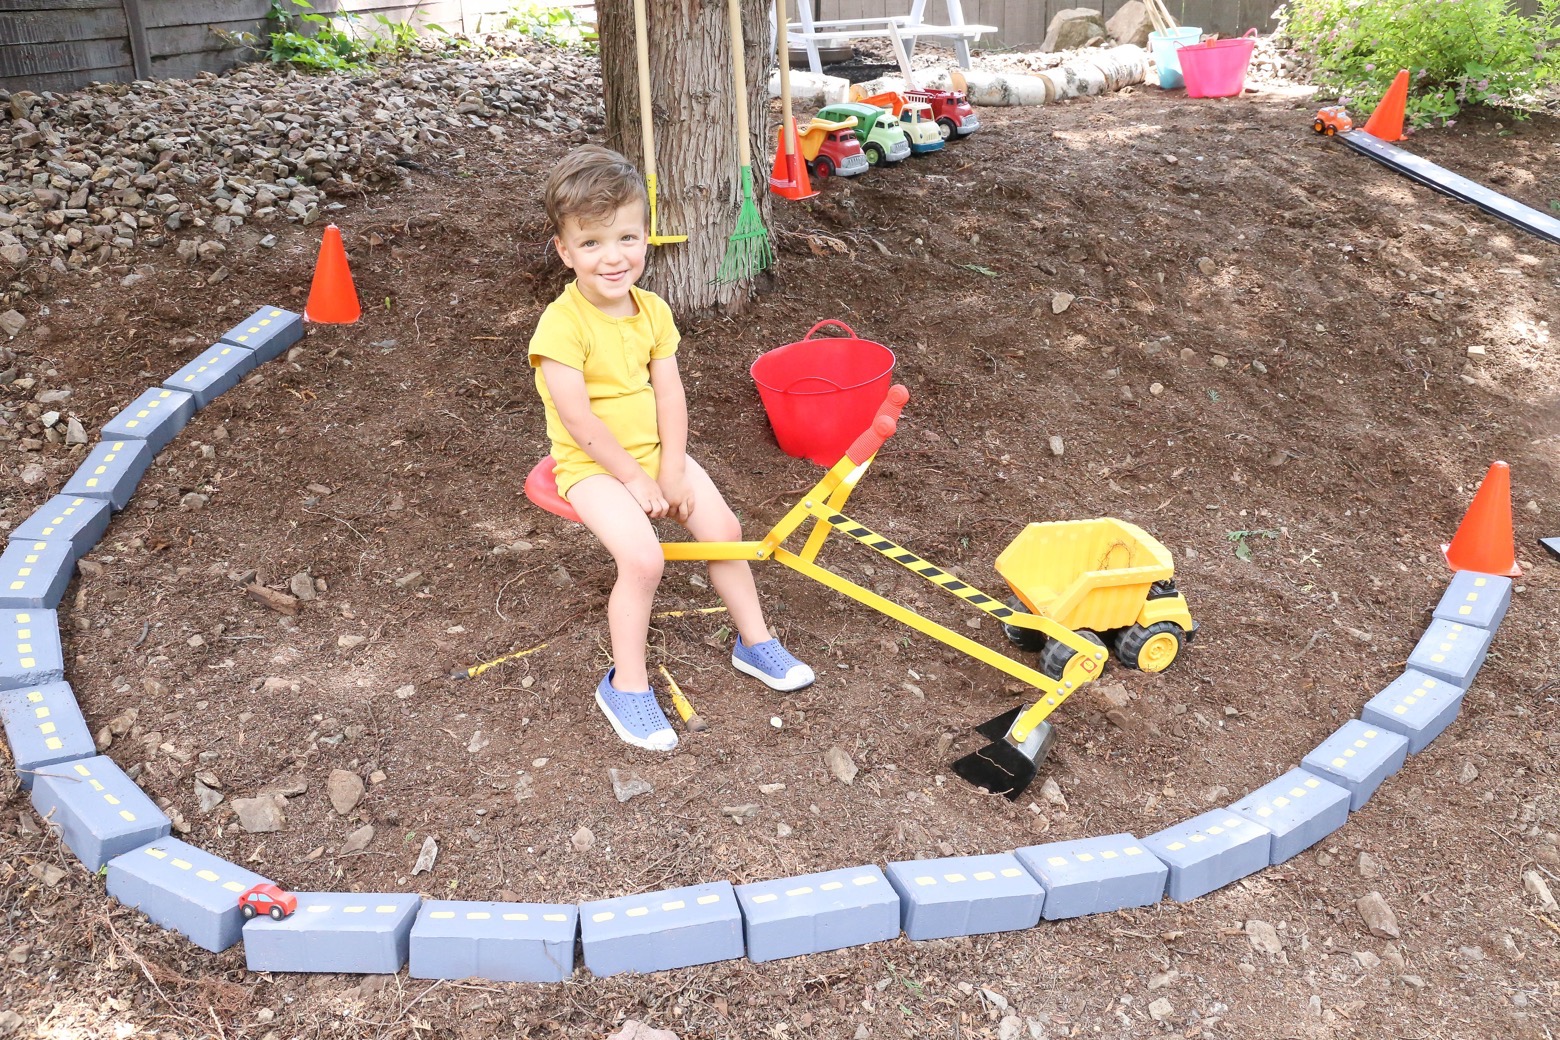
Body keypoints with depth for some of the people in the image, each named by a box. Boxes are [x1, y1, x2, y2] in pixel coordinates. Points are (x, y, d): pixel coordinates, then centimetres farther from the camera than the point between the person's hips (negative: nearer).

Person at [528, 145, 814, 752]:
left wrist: (673, 471, -12)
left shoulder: (652, 310, -1)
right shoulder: (562, 324, -20)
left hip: (655, 452, 6)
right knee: (643, 558, -24)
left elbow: (669, 394, -3)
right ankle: (626, 686, -6)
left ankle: (754, 641, 21)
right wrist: (635, 479, -20)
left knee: (723, 529, 0)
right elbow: (577, 417, -23)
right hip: (592, 464, -6)